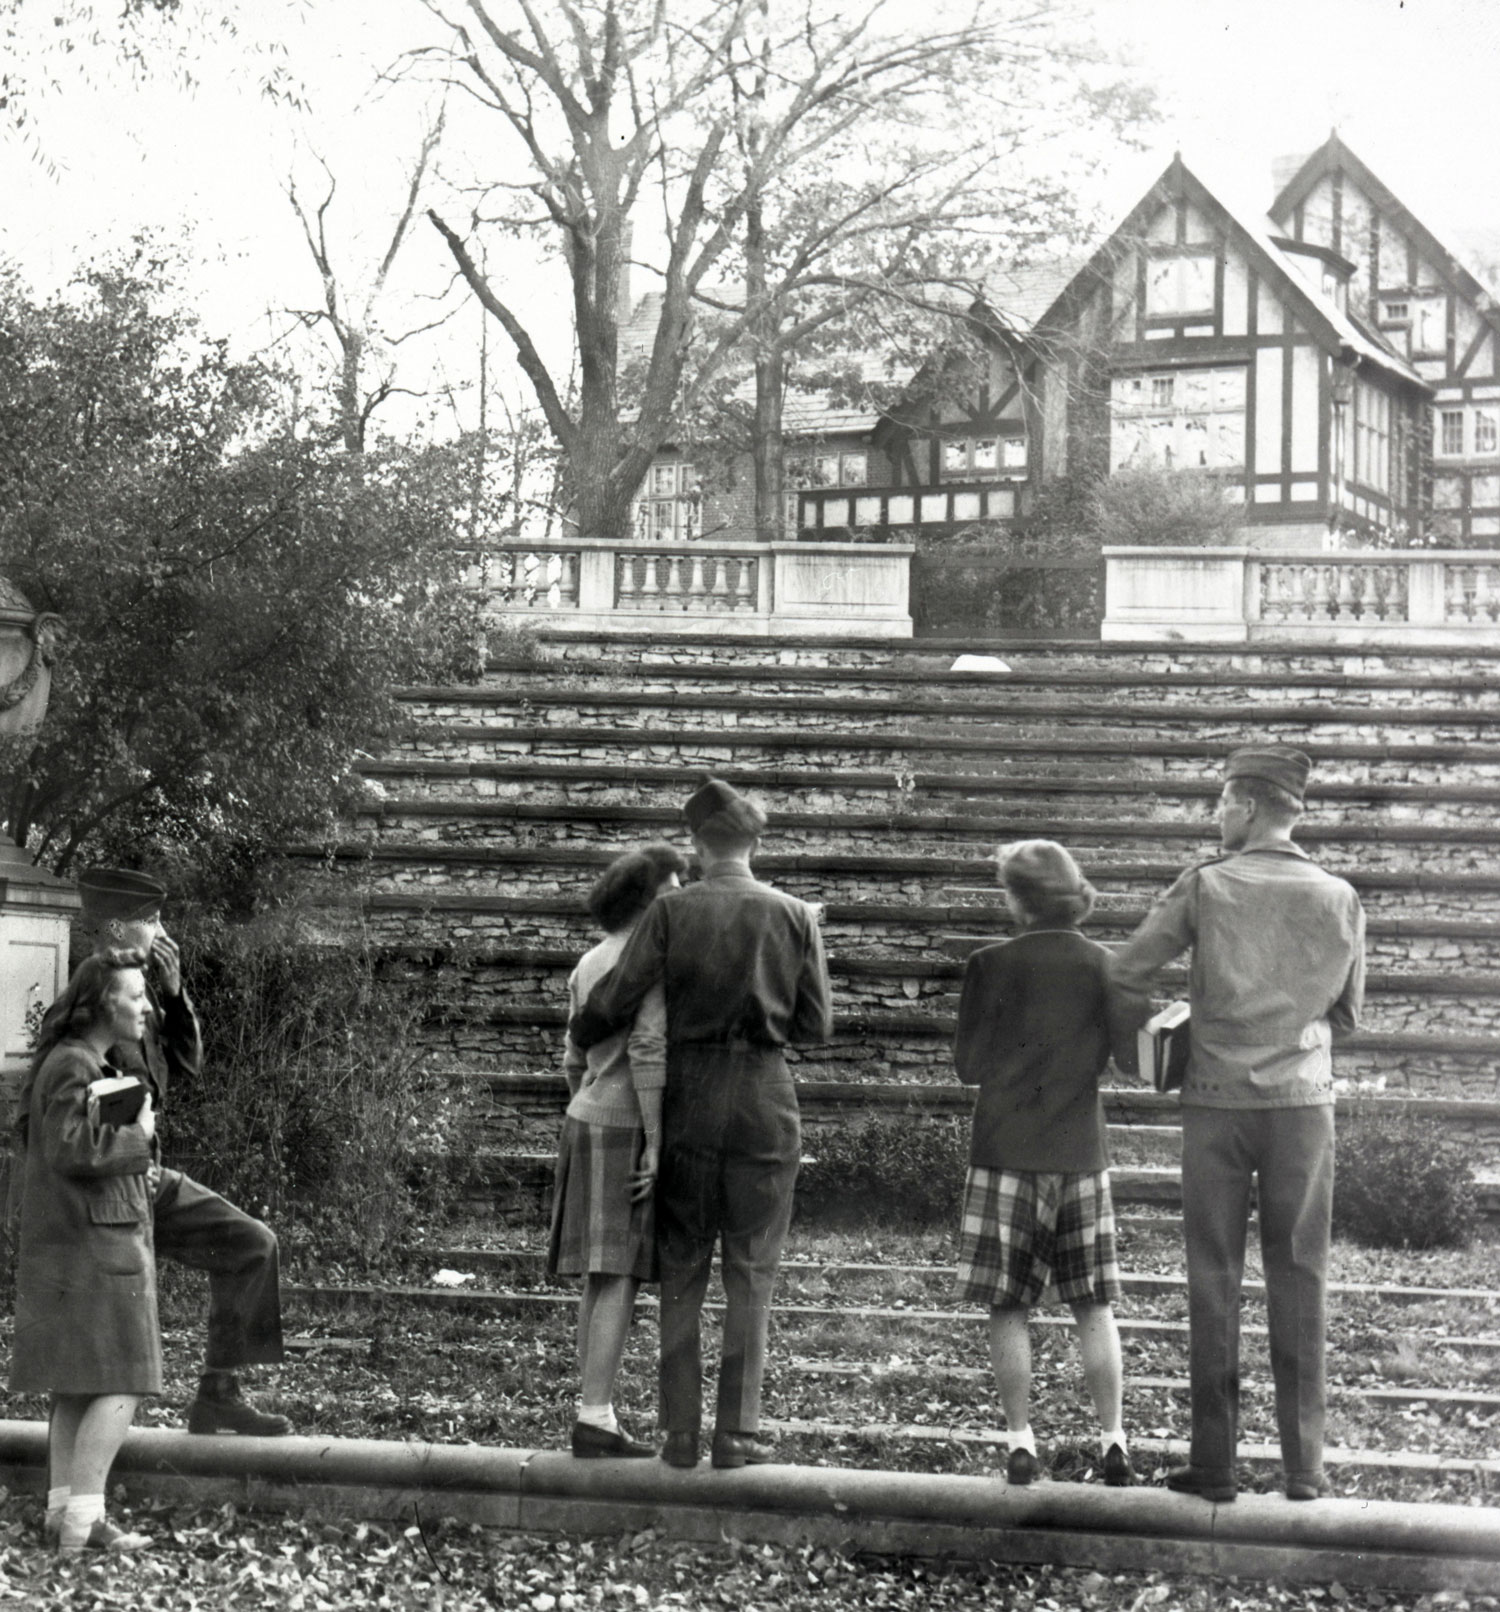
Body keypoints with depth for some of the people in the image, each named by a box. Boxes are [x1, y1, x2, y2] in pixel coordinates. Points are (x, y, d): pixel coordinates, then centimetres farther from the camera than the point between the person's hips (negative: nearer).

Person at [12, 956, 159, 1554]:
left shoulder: (83, 1062, 15)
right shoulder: (72, 1066, -16)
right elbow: (71, 1151, -25)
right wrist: (137, 1134, -12)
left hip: (74, 1243, 10)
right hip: (93, 1242, -10)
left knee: (76, 1384, 10)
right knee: (121, 1383, -10)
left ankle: (63, 1508, 11)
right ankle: (82, 1517, -13)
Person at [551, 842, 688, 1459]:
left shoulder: (589, 964, 15)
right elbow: (647, 1050, -21)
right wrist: (657, 1143, -21)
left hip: (587, 1126, 9)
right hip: (629, 1131, -9)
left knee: (600, 1281, 10)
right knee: (620, 1280, -8)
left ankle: (597, 1416, 12)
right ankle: (594, 1420, -10)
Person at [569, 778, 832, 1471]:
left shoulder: (671, 911, -5)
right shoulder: (792, 916, -1)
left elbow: (618, 1000, -7)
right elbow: (816, 1024, 1)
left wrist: (578, 1035, 14)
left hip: (687, 1098, 0)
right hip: (763, 1101, 0)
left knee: (680, 1269, 9)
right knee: (751, 1270, 7)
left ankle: (680, 1431, 9)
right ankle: (737, 1429, 4)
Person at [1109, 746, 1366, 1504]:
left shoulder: (1204, 887, -6)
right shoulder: (1339, 900, 0)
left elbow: (1125, 976, -5)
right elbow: (1347, 1011, 10)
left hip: (1215, 1100, -1)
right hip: (1302, 1100, 1)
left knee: (1213, 1280, 5)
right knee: (1299, 1279, 7)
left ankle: (1214, 1462, 7)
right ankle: (1303, 1463, 8)